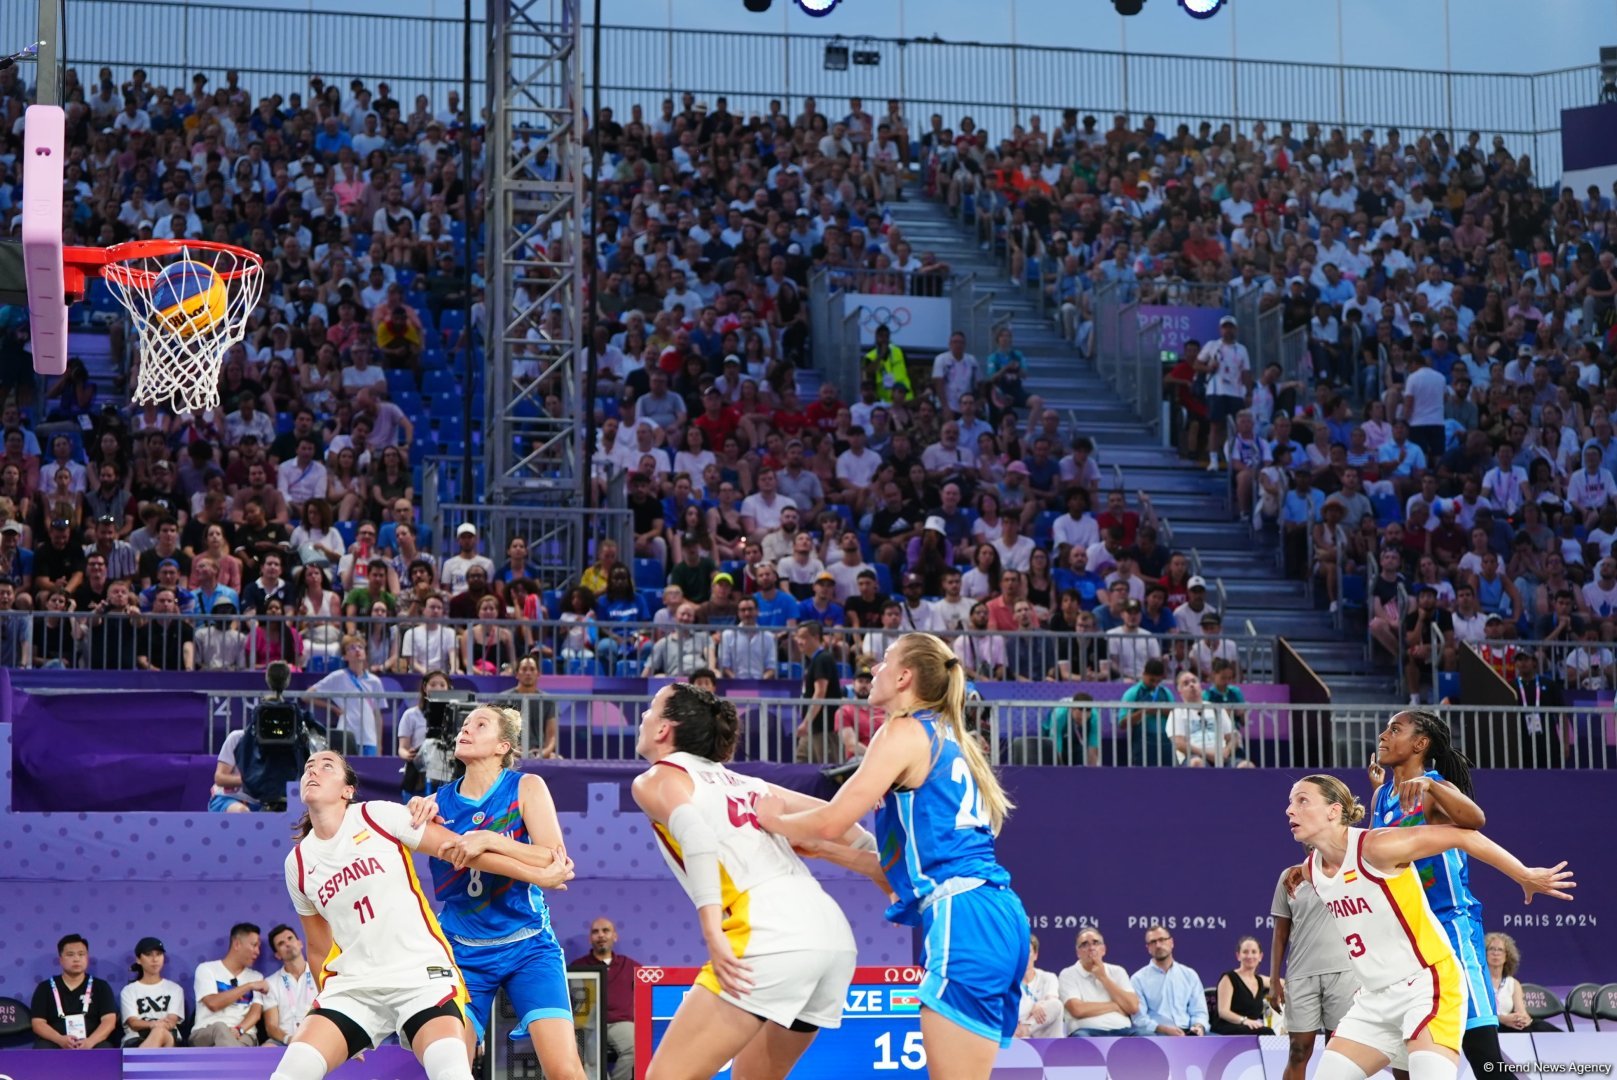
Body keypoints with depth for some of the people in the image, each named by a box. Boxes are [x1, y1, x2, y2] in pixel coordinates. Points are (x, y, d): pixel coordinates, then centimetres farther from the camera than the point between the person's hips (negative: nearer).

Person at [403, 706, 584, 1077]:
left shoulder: (526, 788, -5)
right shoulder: (438, 803, 3)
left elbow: (557, 863, -15)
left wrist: (490, 840, -26)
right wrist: (416, 814, -15)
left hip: (528, 948, -2)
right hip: (462, 953, 3)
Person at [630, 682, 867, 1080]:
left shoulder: (656, 779, 11)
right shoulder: (742, 783, 30)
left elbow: (695, 832, -11)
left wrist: (714, 936, -18)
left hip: (770, 936, -7)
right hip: (834, 936, 7)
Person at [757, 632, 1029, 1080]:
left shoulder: (905, 732, -3)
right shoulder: (948, 740, 24)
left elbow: (830, 823, -8)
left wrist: (773, 818, 11)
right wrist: (826, 848, 30)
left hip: (965, 919, -9)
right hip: (999, 915, 9)